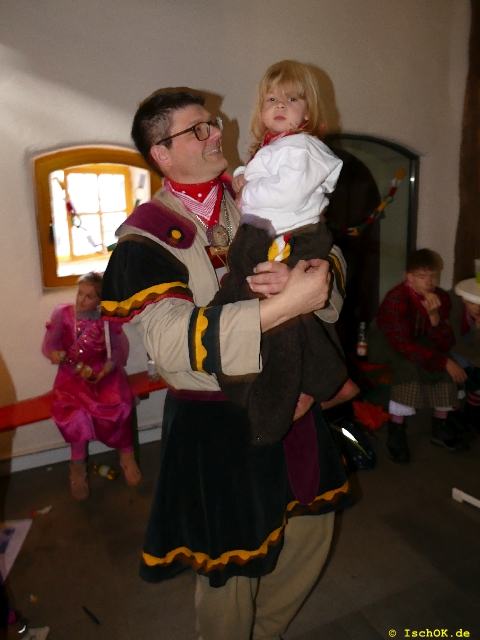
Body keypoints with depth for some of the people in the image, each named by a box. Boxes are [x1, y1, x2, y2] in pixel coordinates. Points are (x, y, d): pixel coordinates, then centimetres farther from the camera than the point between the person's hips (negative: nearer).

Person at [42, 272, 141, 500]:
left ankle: (126, 453, -2)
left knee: (117, 404, -28)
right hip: (73, 375, 0)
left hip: (103, 371, 0)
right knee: (72, 410, -29)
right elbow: (48, 345, 0)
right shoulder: (62, 313, 3)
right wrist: (56, 354, -23)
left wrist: (108, 367, -19)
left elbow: (120, 348, 0)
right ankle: (78, 464, -6)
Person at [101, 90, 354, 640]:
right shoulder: (147, 236, -13)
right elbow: (171, 340, -27)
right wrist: (285, 303, -34)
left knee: (310, 531, 22)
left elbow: (326, 259, 2)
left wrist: (298, 276, -22)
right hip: (214, 424, -6)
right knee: (230, 568, 12)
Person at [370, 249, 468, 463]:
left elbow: (445, 345, -18)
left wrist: (434, 316, -35)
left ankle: (441, 425, -4)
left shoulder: (441, 298, -14)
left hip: (419, 341, 5)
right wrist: (445, 362, -34)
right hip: (388, 342, -5)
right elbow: (404, 345, -34)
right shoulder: (397, 299, -31)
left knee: (445, 360, -20)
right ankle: (396, 429, -23)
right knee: (408, 363, -33)